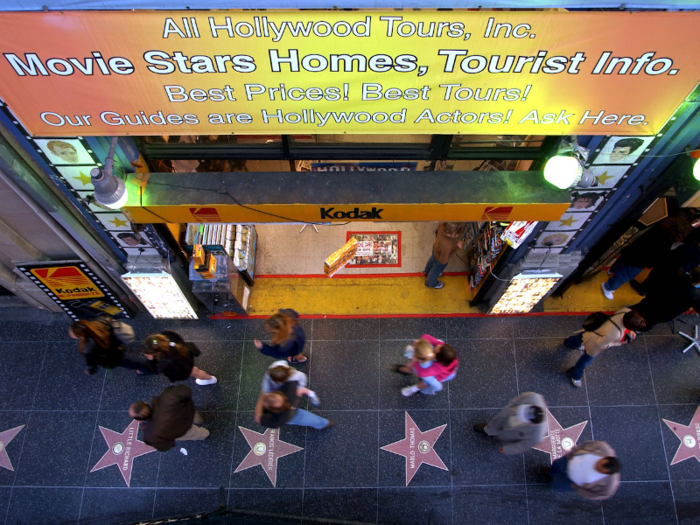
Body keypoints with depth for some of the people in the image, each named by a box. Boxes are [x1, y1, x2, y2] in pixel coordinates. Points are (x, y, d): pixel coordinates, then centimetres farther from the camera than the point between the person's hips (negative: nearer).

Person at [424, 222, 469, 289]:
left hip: (435, 249, 6)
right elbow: (443, 261, -30)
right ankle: (430, 283, 60)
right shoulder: (447, 246, -49)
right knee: (435, 272, 28)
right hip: (439, 261, -6)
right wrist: (456, 247, -27)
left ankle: (427, 271, 71)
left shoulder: (443, 225, -35)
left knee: (432, 261, 38)